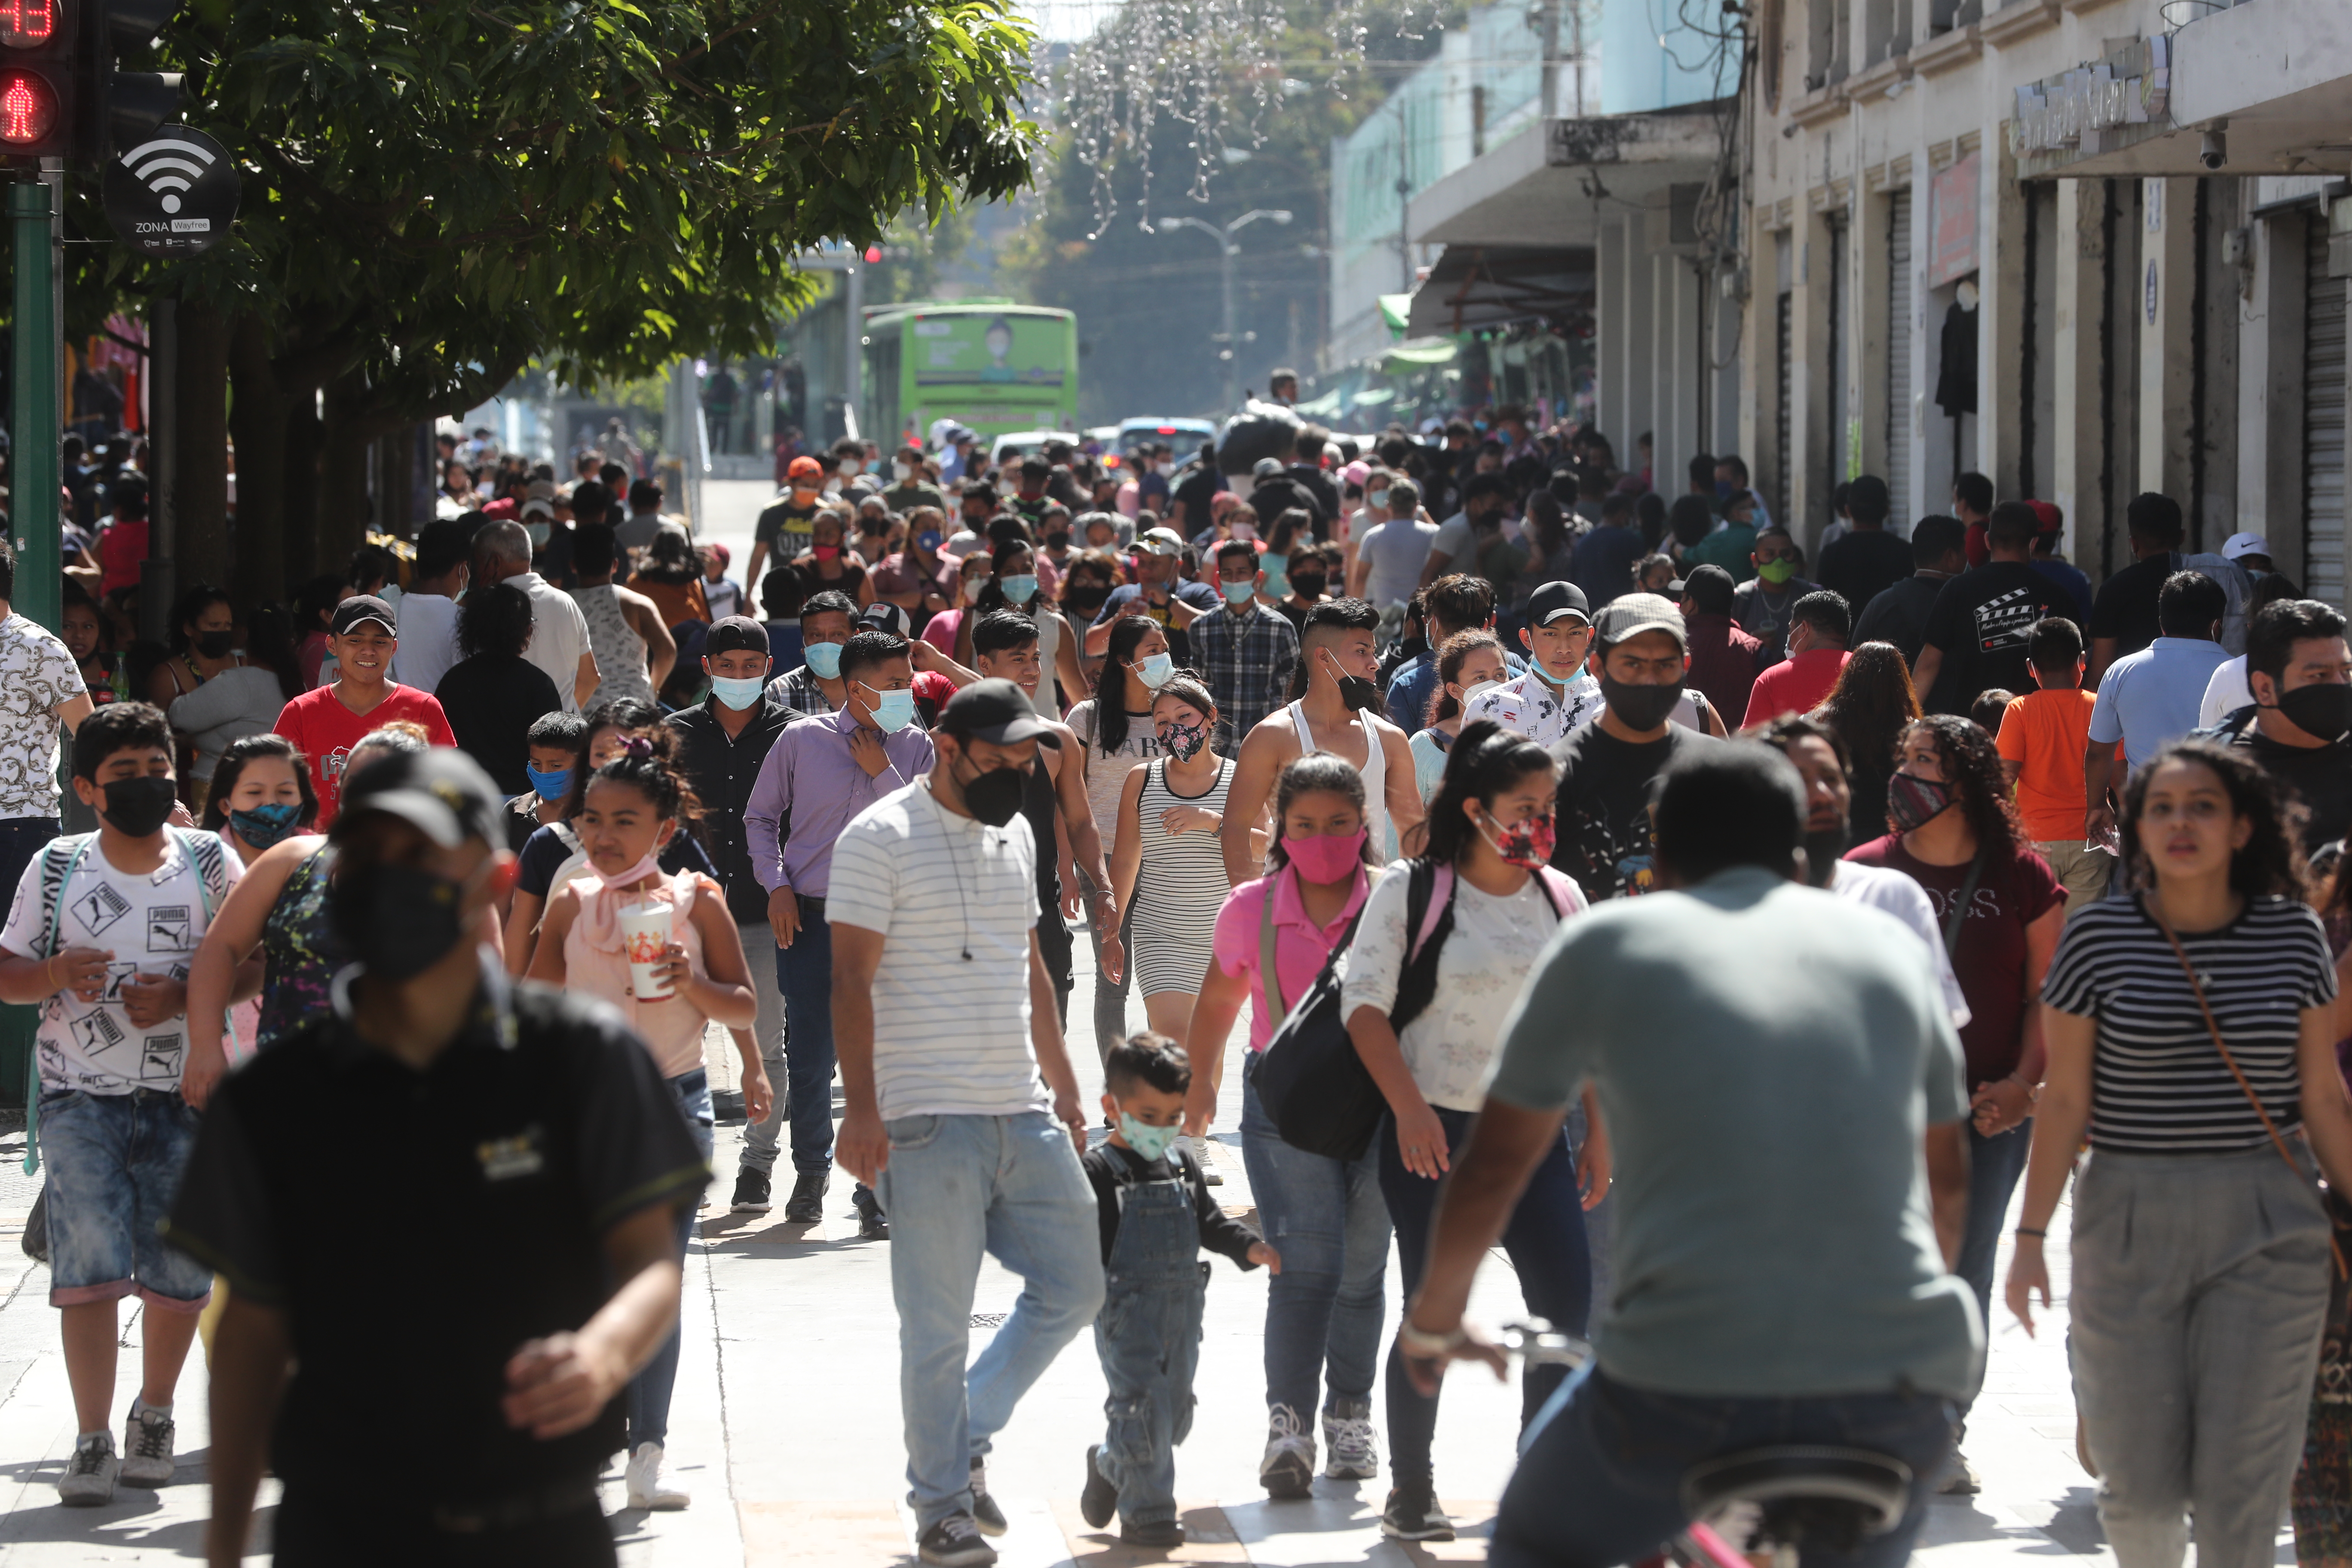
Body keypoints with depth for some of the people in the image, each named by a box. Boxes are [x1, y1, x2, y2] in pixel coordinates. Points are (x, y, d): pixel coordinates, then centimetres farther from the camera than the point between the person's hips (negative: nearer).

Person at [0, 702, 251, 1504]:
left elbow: (252, 964, 1)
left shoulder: (209, 861, 1)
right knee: (89, 1260, -11)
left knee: (180, 1269, 3)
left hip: (184, 1092, 1)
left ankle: (154, 1415, 27)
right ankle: (93, 1440, -4)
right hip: (81, 1093, -1)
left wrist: (183, 996, -16)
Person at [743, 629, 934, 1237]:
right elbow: (760, 817, 11)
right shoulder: (801, 740, 2)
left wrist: (883, 772, -10)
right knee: (808, 1057, 5)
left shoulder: (915, 747, 4)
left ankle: (875, 1193, 3)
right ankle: (810, 1172, 28)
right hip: (808, 918, 0)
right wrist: (776, 886, 1)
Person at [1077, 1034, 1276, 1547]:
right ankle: (1147, 1512, -4)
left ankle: (1110, 1465, 37)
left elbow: (1210, 1222, 18)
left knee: (1175, 1412, 13)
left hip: (1181, 1309, 7)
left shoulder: (1182, 1163, 12)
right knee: (1142, 1404, -12)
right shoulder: (1098, 1171, -9)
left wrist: (1251, 1247, 3)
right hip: (1126, 1311, -7)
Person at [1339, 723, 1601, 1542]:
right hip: (1435, 1134, -4)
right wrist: (1409, 1108, -17)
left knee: (1568, 1304, -4)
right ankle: (1410, 1492, 12)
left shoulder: (1560, 897, 9)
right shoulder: (1411, 891, -4)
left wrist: (1597, 1133, 12)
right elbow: (1365, 1005, -7)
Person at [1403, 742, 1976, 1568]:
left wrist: (1435, 1316, 35)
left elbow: (1493, 1163, 18)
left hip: (1684, 1384, -2)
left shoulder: (1604, 943, 11)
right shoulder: (1889, 945, 18)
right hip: (1895, 1400, 2)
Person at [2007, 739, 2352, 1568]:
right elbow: (2065, 1099, 0)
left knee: (2242, 1477, -3)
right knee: (2138, 1477, 4)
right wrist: (2030, 1236, -2)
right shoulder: (2099, 937, -2)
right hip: (2130, 1220, 0)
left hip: (2266, 1223, 0)